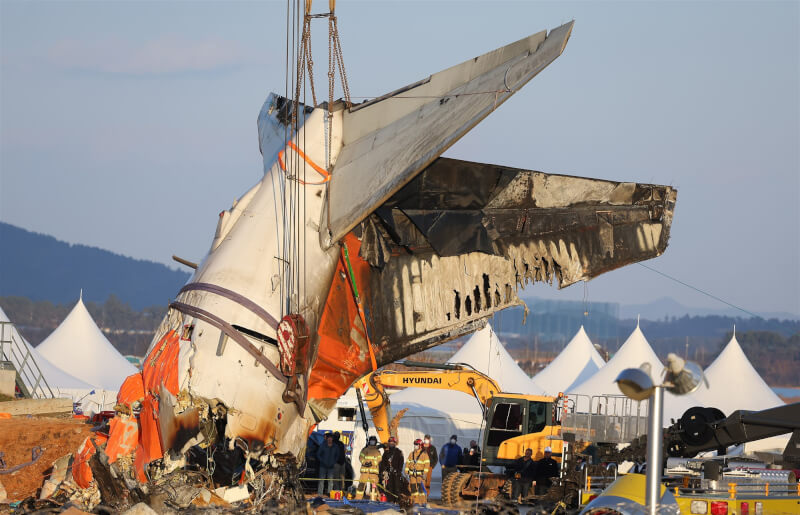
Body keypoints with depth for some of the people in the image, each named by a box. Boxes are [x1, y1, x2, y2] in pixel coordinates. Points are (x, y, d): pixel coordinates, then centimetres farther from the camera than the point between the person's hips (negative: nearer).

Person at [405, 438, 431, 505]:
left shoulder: (424, 454, -3)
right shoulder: (411, 454, 13)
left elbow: (427, 464, -8)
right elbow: (408, 463, 17)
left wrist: (425, 473, -15)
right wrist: (406, 471, 9)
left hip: (420, 474, -5)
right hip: (412, 474, 5)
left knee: (421, 488, -10)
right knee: (413, 488, 4)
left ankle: (423, 501, -8)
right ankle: (415, 501, 9)